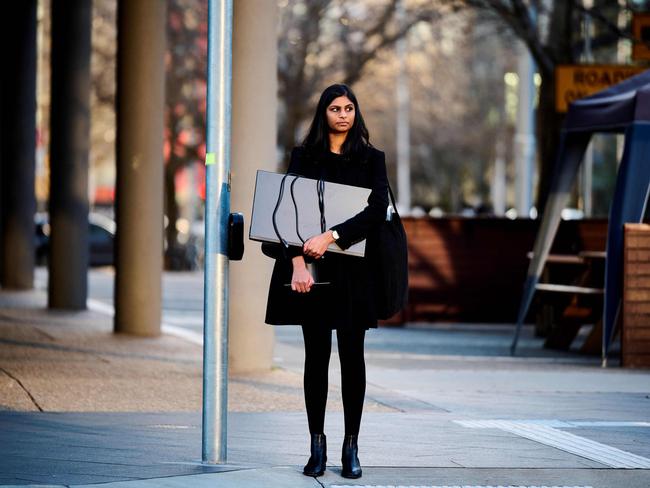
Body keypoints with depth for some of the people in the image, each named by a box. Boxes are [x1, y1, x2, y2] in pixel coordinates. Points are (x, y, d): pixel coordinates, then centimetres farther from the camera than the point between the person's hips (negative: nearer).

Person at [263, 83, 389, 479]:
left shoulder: (372, 159, 6)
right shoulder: (304, 157, 7)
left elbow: (377, 209, -8)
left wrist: (331, 236, -20)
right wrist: (297, 260, -17)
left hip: (354, 269, 0)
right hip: (312, 268, 0)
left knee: (352, 355, -2)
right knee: (317, 355, 1)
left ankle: (351, 447, 3)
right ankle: (317, 445, 6)